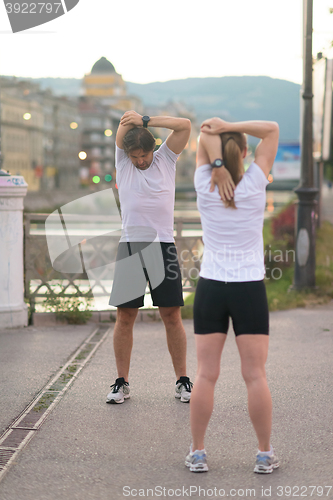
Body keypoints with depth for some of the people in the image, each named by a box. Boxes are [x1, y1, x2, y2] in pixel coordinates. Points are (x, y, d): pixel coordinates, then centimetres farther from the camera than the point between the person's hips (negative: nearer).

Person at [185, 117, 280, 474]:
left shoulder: (205, 187, -3)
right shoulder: (254, 185, -6)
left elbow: (203, 138, 8)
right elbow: (272, 129, 0)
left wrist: (214, 133, -13)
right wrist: (230, 127, -10)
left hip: (210, 288, 1)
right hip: (250, 289, -1)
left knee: (206, 374, 4)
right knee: (255, 375, 3)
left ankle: (197, 453, 10)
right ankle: (265, 455, 9)